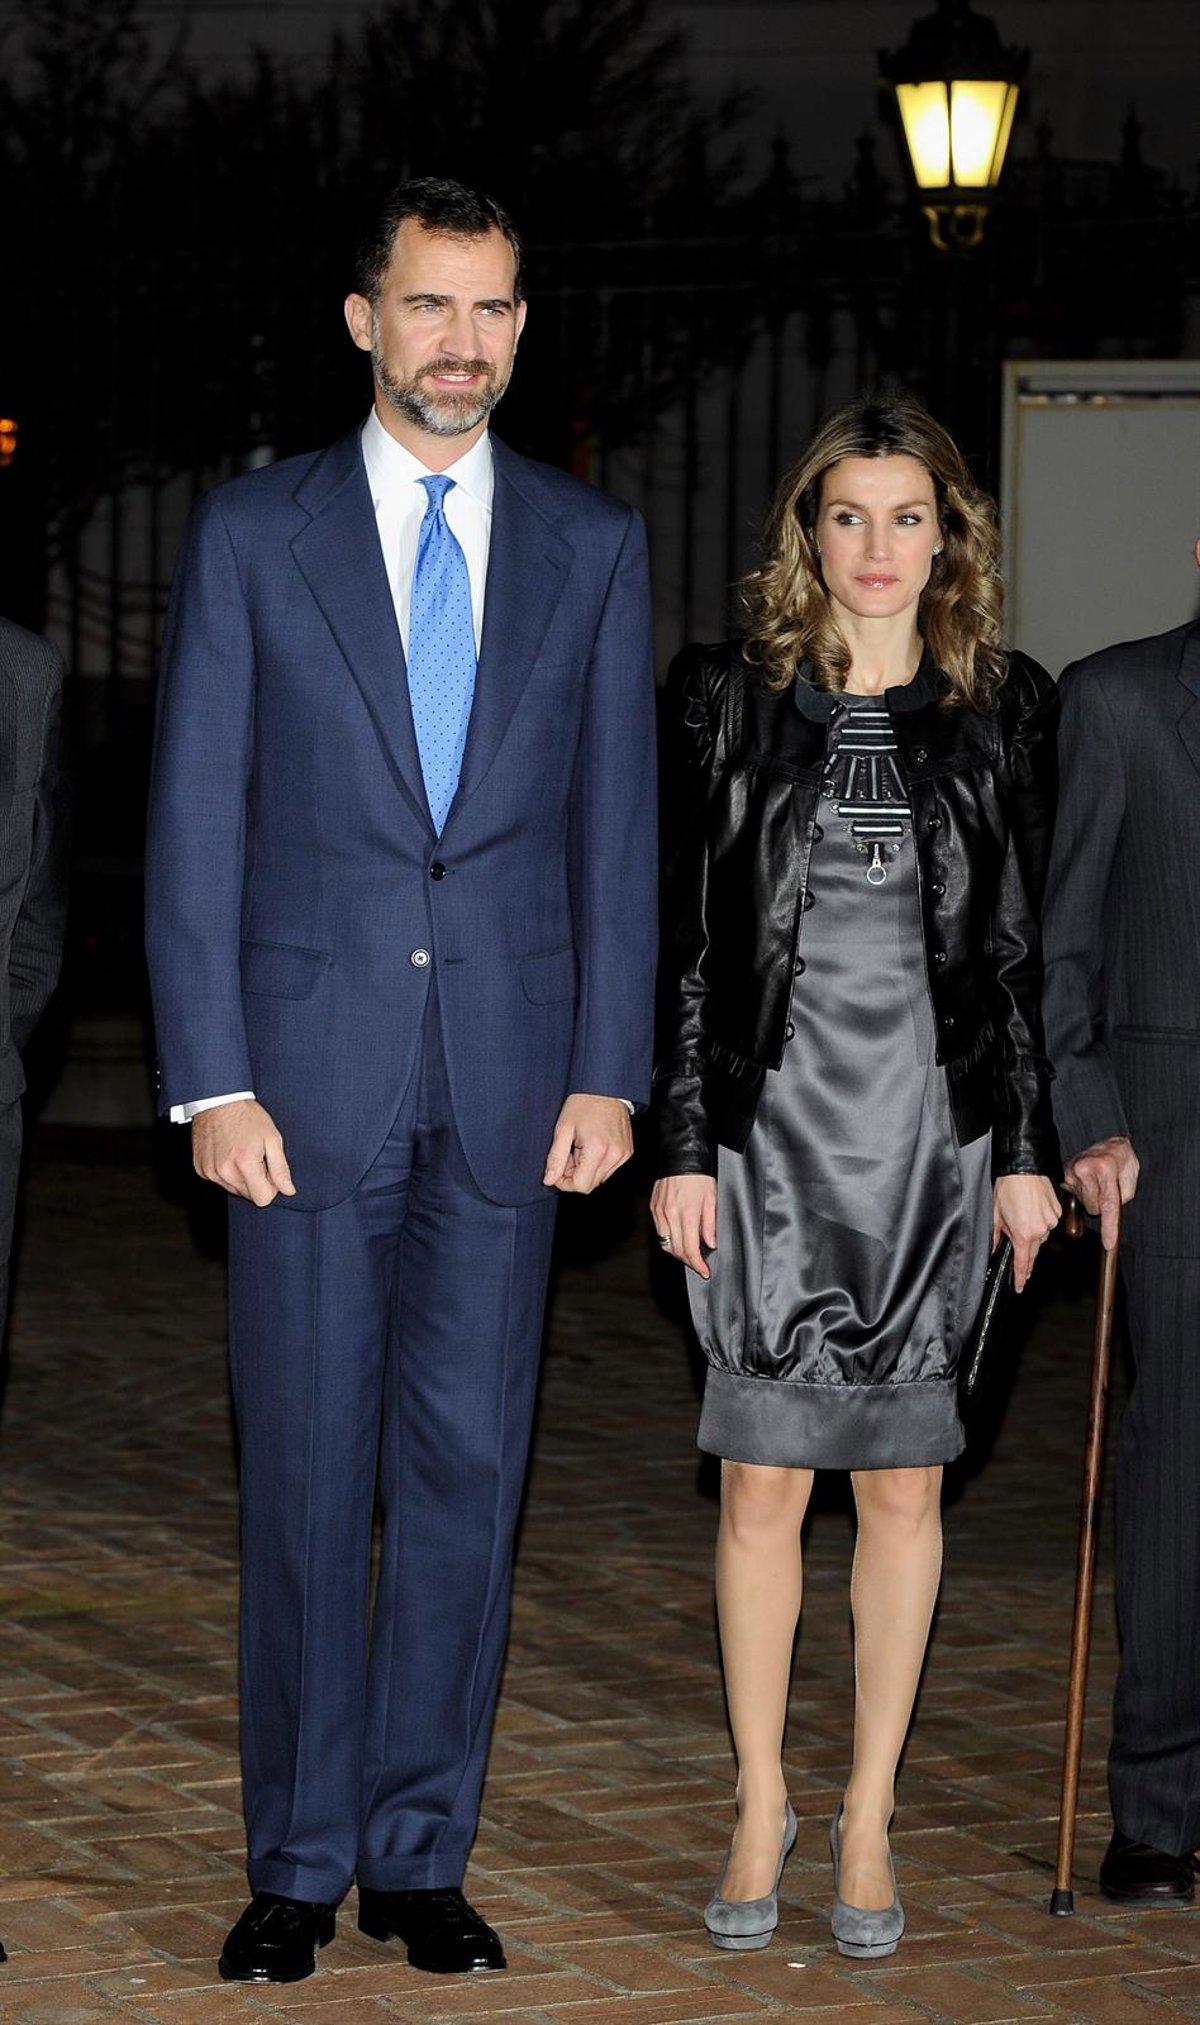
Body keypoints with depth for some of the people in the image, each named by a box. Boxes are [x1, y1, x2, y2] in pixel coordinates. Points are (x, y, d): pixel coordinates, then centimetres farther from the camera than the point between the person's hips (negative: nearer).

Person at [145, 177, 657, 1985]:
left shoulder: (592, 547, 8)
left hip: (512, 1080, 2)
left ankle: (420, 1855, 13)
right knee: (306, 1474, 2)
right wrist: (212, 1081, -7)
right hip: (311, 1070, -1)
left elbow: (617, 826, 7)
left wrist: (609, 1073, -1)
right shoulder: (253, 534, 2)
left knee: (466, 1466, 4)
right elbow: (196, 822, 0)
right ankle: (298, 1864, 11)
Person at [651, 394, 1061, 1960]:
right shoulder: (730, 699, 2)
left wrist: (1028, 1153, 2)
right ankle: (761, 1810, 14)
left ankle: (869, 1818, 14)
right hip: (773, 1128, -1)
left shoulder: (1005, 710, 4)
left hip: (934, 1135, 1)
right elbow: (688, 937, 1)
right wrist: (683, 1145, -4)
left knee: (903, 1482, 4)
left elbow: (1025, 944, 6)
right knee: (763, 1479, 1)